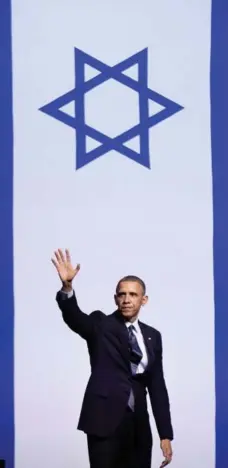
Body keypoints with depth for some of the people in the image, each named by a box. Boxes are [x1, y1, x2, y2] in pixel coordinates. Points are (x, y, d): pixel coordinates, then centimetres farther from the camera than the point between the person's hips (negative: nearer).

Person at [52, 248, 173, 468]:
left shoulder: (152, 336, 12)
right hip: (105, 420, -4)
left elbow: (157, 386, 12)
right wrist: (67, 285, -40)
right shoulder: (101, 325, 2)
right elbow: (73, 316, -19)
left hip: (138, 423, 4)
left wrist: (165, 434, 8)